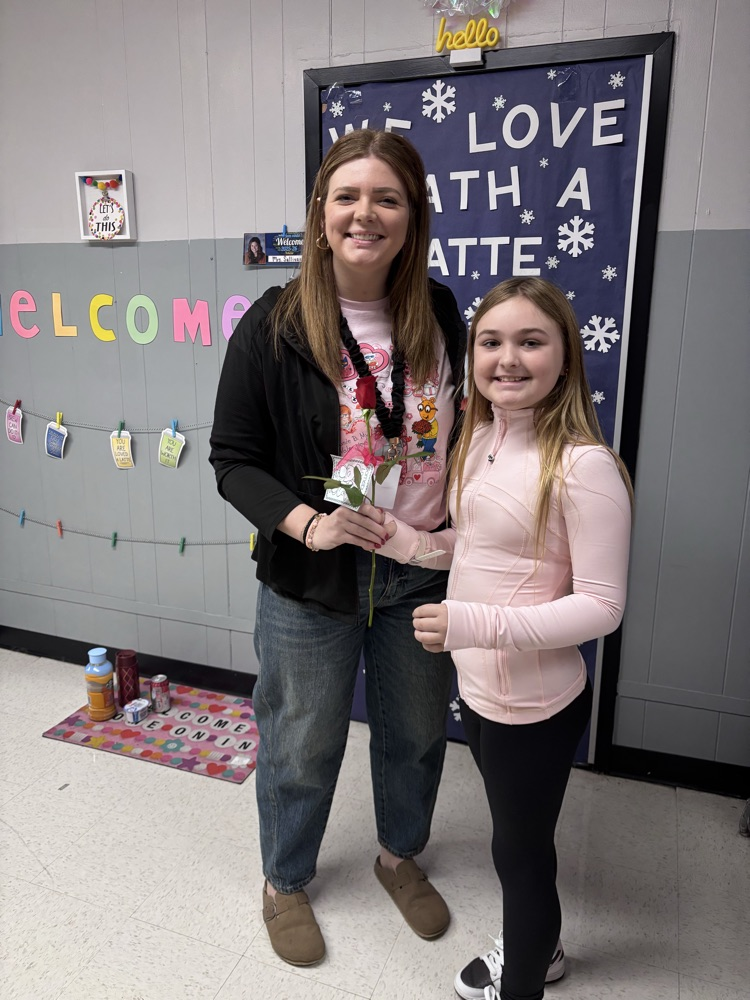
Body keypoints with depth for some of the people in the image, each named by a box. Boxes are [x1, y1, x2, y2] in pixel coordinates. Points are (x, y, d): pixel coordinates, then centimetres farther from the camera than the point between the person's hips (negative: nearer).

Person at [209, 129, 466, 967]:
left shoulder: (437, 314, -2)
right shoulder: (274, 326, -14)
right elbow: (233, 458, -9)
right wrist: (305, 521, -25)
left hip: (423, 571, 4)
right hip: (313, 580, -3)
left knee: (415, 731, 22)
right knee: (303, 743, 16)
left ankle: (400, 856, 53)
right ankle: (284, 882, 47)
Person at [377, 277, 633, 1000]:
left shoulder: (583, 465, -23)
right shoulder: (481, 440, 1)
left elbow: (602, 606, -22)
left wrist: (478, 623, -30)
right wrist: (409, 543, -5)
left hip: (536, 702, -7)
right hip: (477, 685, 7)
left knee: (519, 848, 17)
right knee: (517, 835, 28)